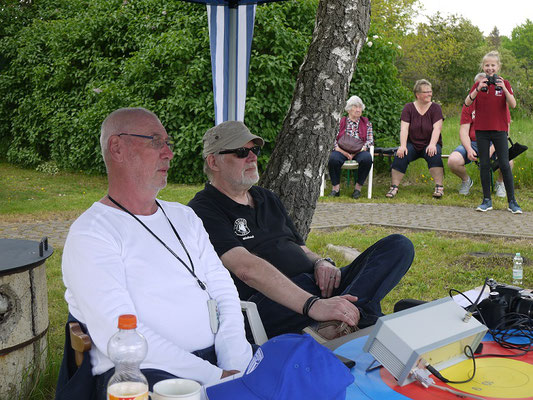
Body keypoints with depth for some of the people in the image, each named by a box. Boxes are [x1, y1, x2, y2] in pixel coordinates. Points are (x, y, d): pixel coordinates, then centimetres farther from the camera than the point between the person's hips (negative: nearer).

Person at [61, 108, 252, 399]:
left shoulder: (184, 216, 20)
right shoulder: (90, 233, -4)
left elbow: (224, 290, 12)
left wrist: (234, 365, -6)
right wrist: (214, 376, -18)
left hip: (215, 356, 6)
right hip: (139, 371, -6)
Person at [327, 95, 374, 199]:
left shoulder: (366, 123, 17)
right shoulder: (340, 122, 13)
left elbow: (370, 141, 6)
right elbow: (333, 140, 4)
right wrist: (343, 152, -15)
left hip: (360, 151, 1)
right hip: (342, 151, -1)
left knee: (367, 158, -35)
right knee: (333, 158, -35)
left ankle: (358, 187, -18)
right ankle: (336, 187, -17)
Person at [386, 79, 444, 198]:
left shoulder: (435, 108, 0)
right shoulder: (409, 108, 2)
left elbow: (437, 128, -11)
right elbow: (404, 128, -7)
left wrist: (432, 145, -28)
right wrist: (403, 146, -22)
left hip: (429, 144, -1)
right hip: (412, 144, 1)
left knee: (434, 155, -32)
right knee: (400, 156, -27)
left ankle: (439, 187, -26)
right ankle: (394, 187, -20)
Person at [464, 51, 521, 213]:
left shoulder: (504, 83, 1)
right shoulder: (479, 84, 6)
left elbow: (513, 105, -11)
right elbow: (467, 103, -7)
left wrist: (503, 88, -23)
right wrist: (478, 89, -20)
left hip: (499, 129, -2)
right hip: (481, 130, 2)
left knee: (505, 165, -4)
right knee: (484, 165, 4)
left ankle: (512, 202, 2)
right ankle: (487, 200, 12)